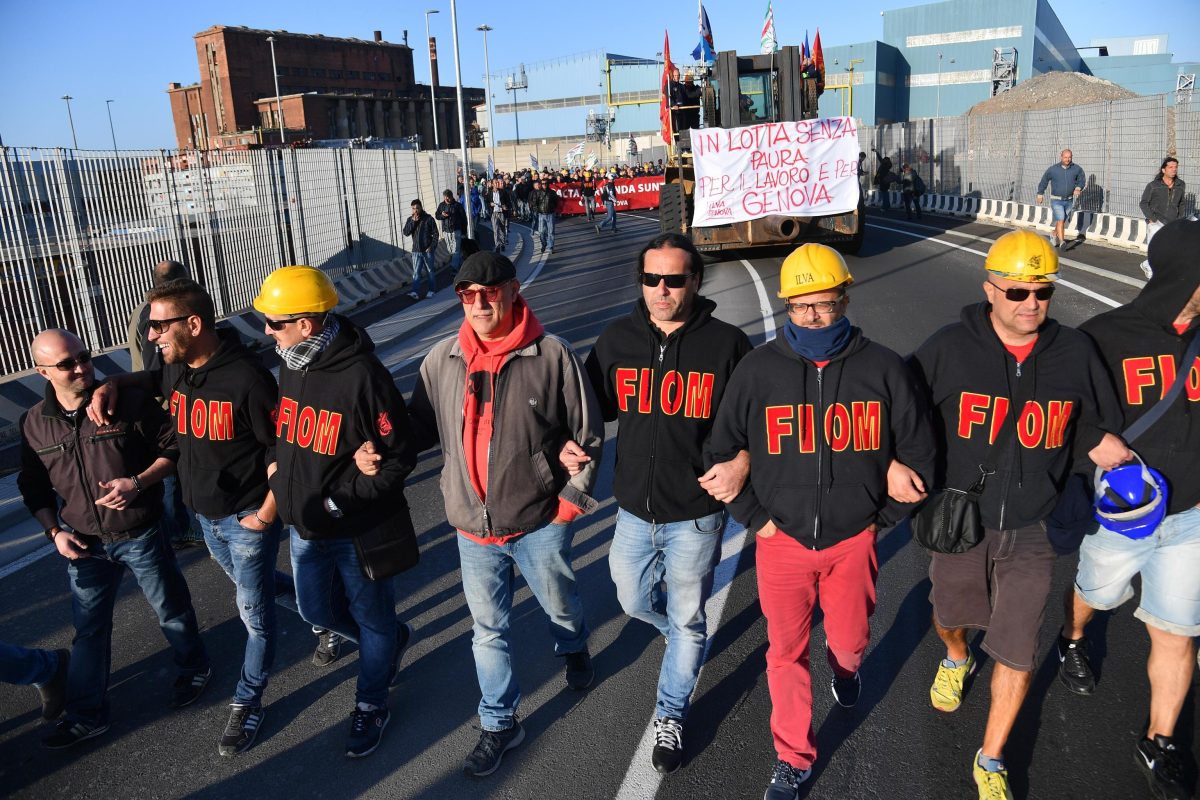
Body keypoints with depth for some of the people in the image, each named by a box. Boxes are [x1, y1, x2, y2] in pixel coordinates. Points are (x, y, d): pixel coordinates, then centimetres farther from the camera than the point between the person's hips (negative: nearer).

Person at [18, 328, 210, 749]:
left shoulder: (131, 402, -15)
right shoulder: (34, 423, -2)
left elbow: (172, 449, -9)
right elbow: (33, 486, 8)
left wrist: (138, 482, -24)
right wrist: (54, 531, -3)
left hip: (141, 536, -3)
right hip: (84, 544, 3)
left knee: (172, 610, 15)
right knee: (89, 629, 14)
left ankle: (194, 668, 40)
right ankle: (86, 714, 30)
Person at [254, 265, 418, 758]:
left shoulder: (362, 376, -25)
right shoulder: (291, 366, -1)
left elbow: (399, 458, -21)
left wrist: (341, 498, -20)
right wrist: (278, 465, 1)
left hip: (359, 531, -7)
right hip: (305, 527, 8)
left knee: (372, 619, 13)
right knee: (317, 611, 22)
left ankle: (371, 705, 37)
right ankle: (394, 640, 47)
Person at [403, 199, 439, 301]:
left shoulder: (428, 218, -4)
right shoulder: (410, 219, 7)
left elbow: (435, 234, -4)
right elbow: (406, 232, -4)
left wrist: (432, 247, -12)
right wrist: (413, 221, -13)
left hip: (428, 250, -2)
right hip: (416, 250, 2)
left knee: (429, 271, 9)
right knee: (416, 272, -5)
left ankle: (432, 289, 21)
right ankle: (415, 292, -11)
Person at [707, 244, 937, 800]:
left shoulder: (883, 369, -8)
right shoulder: (758, 370, -8)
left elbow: (918, 452, 4)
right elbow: (722, 450, 2)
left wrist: (885, 519, 3)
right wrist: (755, 519, -1)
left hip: (853, 540, 1)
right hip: (782, 540, 0)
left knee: (850, 641, 17)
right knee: (787, 652, 9)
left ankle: (845, 664, 56)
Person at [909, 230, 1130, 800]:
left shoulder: (1075, 353, -5)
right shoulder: (949, 348, -11)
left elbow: (1094, 431, 7)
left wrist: (1112, 454, -12)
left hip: (1028, 533, 1)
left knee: (1018, 656, 7)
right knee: (951, 616, 23)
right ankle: (956, 660, 62)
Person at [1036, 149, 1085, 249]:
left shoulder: (1077, 169, -2)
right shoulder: (1053, 169, -8)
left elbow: (1081, 180, 8)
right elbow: (1044, 181, 6)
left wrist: (1078, 188, -13)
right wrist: (1040, 194, 11)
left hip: (1069, 201, 3)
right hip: (1056, 200, -3)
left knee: (1062, 221, 16)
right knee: (1060, 220, -16)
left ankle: (1054, 237, 38)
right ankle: (1062, 242, -20)